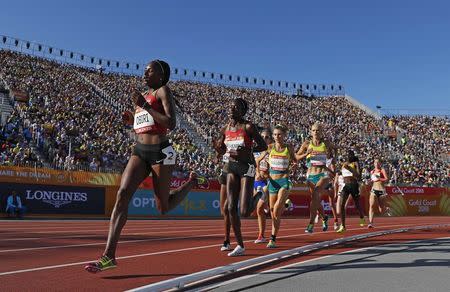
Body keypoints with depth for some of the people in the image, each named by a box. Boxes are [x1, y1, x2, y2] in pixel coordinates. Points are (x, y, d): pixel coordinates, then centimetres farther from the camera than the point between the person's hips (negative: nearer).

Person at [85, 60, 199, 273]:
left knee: (163, 208, 6)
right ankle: (109, 255, -16)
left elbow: (171, 124, -17)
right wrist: (131, 119, 12)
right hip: (139, 151, 6)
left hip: (160, 151, -6)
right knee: (122, 194, -15)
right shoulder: (144, 96, 20)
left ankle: (191, 182, 33)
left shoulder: (163, 91, -2)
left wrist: (144, 106, -15)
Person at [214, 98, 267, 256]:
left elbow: (263, 146, -9)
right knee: (231, 208, -1)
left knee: (245, 212, -10)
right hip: (231, 168, 5)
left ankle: (258, 197, 26)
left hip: (246, 168, -5)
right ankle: (240, 246, 11)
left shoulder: (249, 127, -10)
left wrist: (246, 151, -22)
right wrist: (217, 147, -7)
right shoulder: (225, 129, 7)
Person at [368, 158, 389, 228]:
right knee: (371, 206, -18)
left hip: (381, 190, -2)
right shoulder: (372, 172, 12)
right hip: (374, 190, 2)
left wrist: (379, 179, -27)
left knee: (381, 210, 7)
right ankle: (370, 223, -20)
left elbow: (386, 179, -14)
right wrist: (371, 180, 5)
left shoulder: (382, 170, -1)